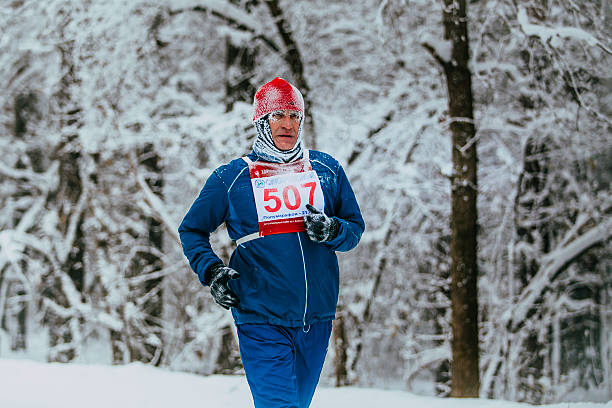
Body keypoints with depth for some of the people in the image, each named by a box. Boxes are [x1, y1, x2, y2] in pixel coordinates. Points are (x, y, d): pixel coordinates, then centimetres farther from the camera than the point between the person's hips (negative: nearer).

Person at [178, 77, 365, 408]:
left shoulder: (327, 170, 9)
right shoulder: (232, 177, 3)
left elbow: (355, 227, 14)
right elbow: (192, 231, 12)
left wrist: (332, 231, -9)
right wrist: (211, 271, -5)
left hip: (316, 317, 4)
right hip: (261, 320, -3)